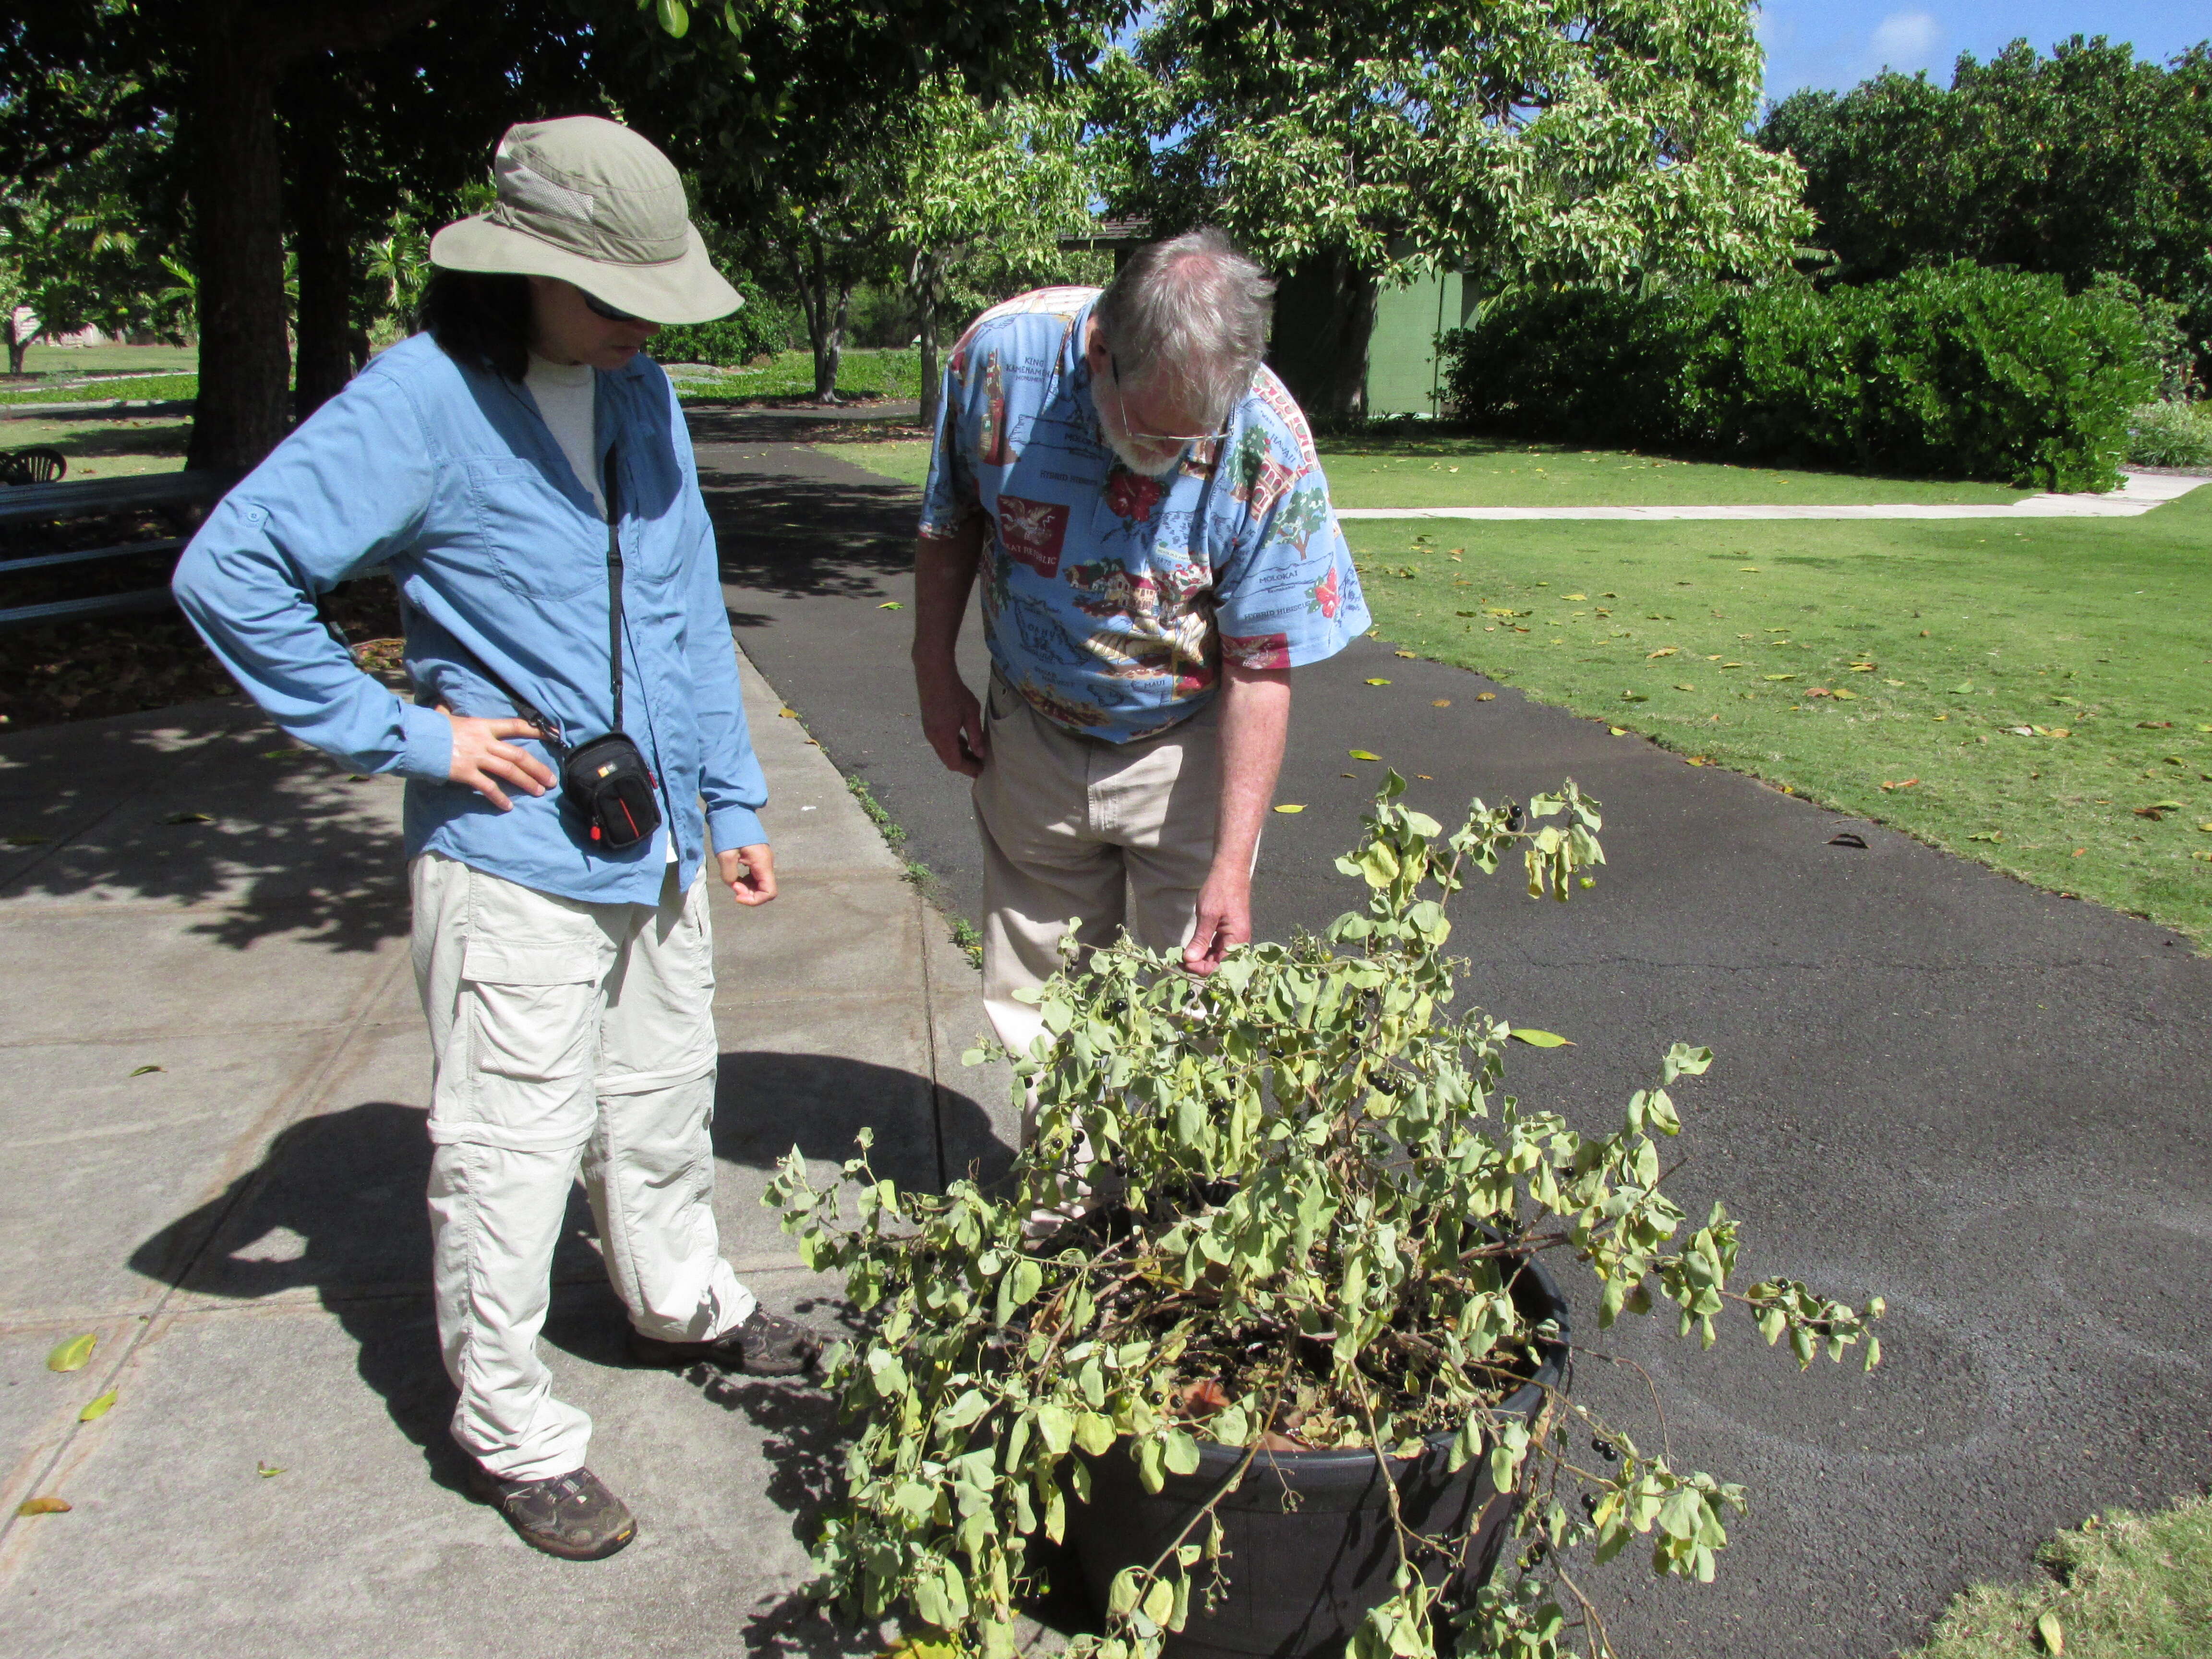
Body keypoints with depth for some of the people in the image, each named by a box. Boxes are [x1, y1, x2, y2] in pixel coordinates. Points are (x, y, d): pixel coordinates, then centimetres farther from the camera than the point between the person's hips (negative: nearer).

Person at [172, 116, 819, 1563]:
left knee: (665, 1102, 22)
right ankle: (515, 1432, 23)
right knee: (513, 1149, 3)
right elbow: (228, 570, -17)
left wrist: (731, 801, 12)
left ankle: (686, 1306, 45)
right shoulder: (424, 402, -14)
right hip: (513, 857, -6)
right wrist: (401, 732, -15)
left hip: (656, 843, 7)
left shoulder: (641, 392, 6)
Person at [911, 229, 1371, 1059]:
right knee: (1038, 999, 9)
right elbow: (951, 518, 0)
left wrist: (1233, 860, -20)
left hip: (1184, 746, -2)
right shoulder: (1003, 354, -20)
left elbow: (1260, 670, -18)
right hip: (1032, 738, 2)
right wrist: (935, 674, 6)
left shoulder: (1269, 450, -24)